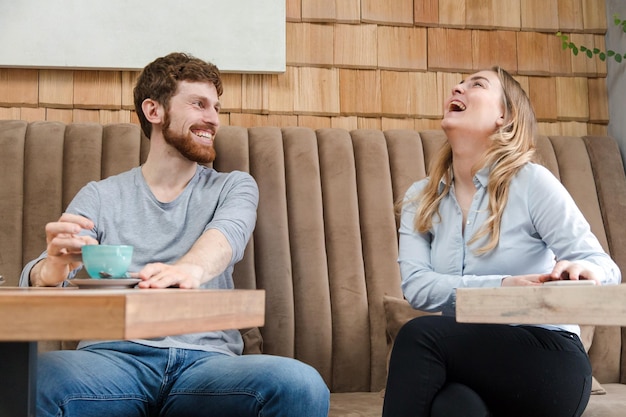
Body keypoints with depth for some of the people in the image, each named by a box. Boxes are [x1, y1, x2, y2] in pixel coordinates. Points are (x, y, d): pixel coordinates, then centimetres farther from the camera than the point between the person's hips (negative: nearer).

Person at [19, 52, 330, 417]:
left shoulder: (234, 187, 17)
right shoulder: (100, 197, 16)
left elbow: (227, 234, -7)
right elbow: (37, 279, 3)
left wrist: (192, 268, -33)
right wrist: (51, 269, -24)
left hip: (205, 359, 1)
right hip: (114, 356, 0)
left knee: (303, 386, -32)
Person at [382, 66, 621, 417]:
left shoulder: (531, 182, -4)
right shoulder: (420, 199, 8)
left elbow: (606, 268, -7)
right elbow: (416, 285, -7)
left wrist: (582, 270, -32)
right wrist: (501, 287, -23)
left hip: (548, 362, -2)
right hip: (466, 357, 2)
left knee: (420, 334, -27)